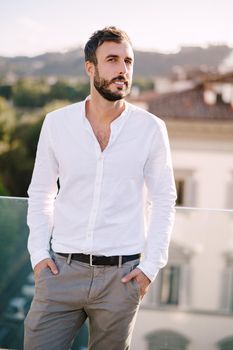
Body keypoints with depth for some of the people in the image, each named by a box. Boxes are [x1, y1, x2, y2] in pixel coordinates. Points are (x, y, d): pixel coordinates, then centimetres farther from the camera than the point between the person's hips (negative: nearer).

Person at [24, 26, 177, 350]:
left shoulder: (151, 129, -3)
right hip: (61, 268, 1)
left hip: (121, 275, -1)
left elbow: (163, 201, 4)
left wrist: (150, 266, -3)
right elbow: (40, 193, 9)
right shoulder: (56, 123, 0)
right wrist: (38, 253, 0)